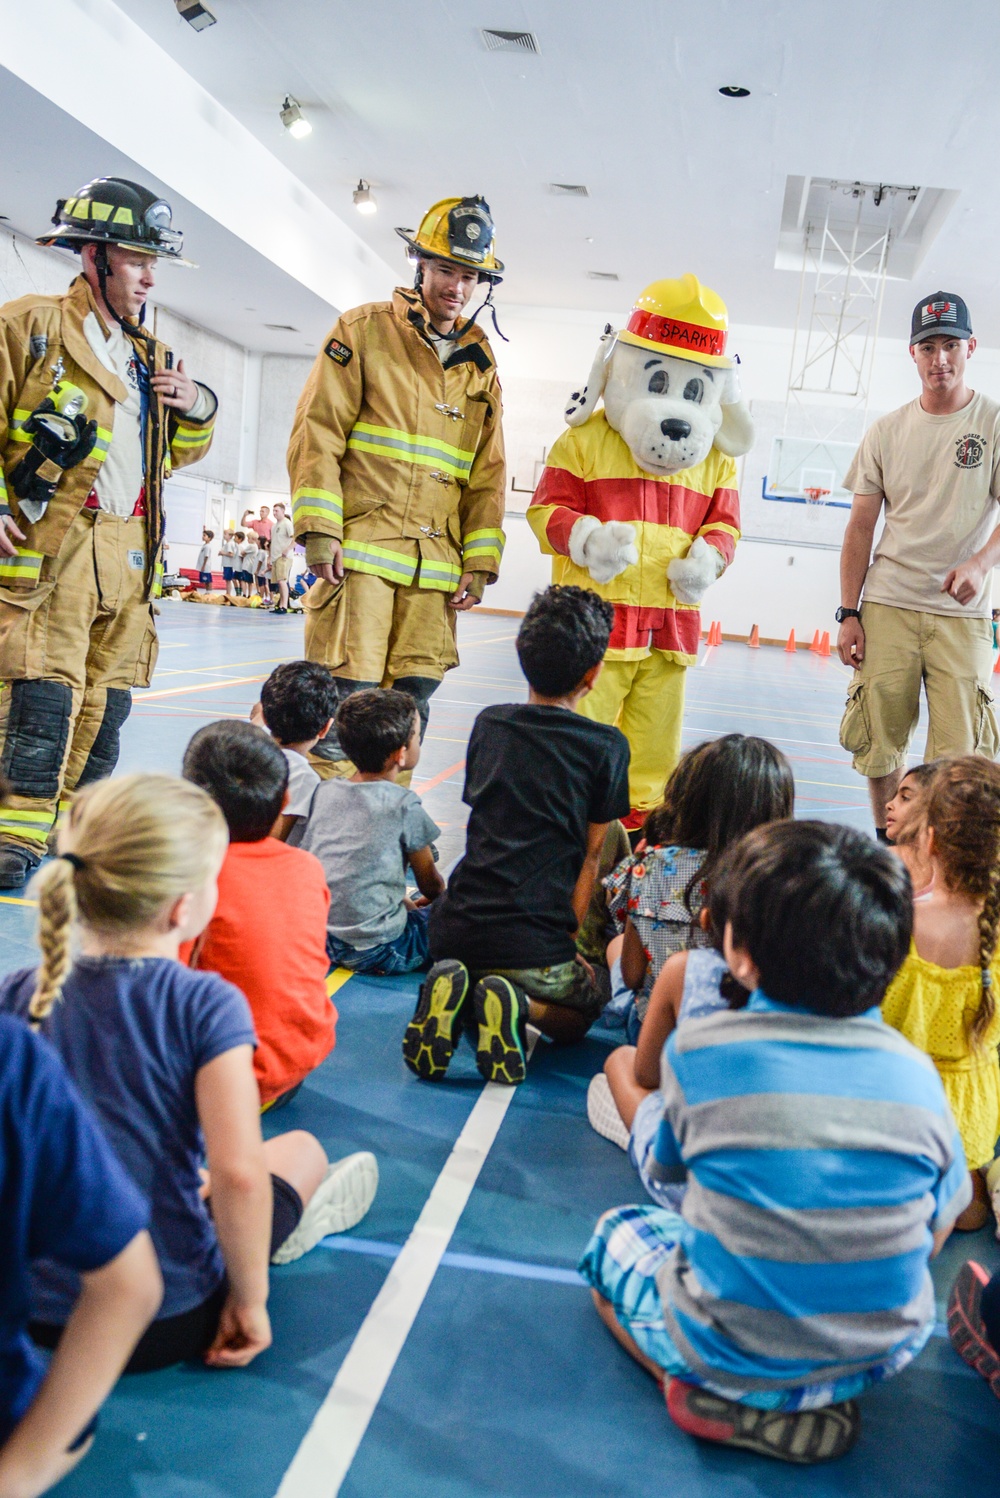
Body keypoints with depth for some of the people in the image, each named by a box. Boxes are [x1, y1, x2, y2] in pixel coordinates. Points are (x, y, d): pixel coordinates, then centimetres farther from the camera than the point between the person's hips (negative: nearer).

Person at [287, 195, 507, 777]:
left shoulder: (480, 363, 17)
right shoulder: (366, 330, 4)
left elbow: (487, 472, 16)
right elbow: (318, 432, -2)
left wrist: (480, 561, 8)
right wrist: (320, 529, -12)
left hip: (436, 562, 5)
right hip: (361, 547, -4)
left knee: (415, 692, 6)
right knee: (348, 690, -8)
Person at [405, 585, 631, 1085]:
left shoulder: (488, 723, 11)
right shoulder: (607, 747, -1)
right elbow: (591, 855, 1)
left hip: (456, 927, 4)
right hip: (535, 942, -3)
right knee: (582, 1009, 26)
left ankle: (451, 992, -1)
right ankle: (520, 1006, -7)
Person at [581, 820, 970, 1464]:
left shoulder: (696, 1049, -17)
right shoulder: (917, 1073, -10)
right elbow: (935, 1232, 3)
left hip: (732, 1356, -3)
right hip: (886, 1355, 4)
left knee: (617, 1233, 22)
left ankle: (736, 1404, 1)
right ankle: (820, 1398, 10)